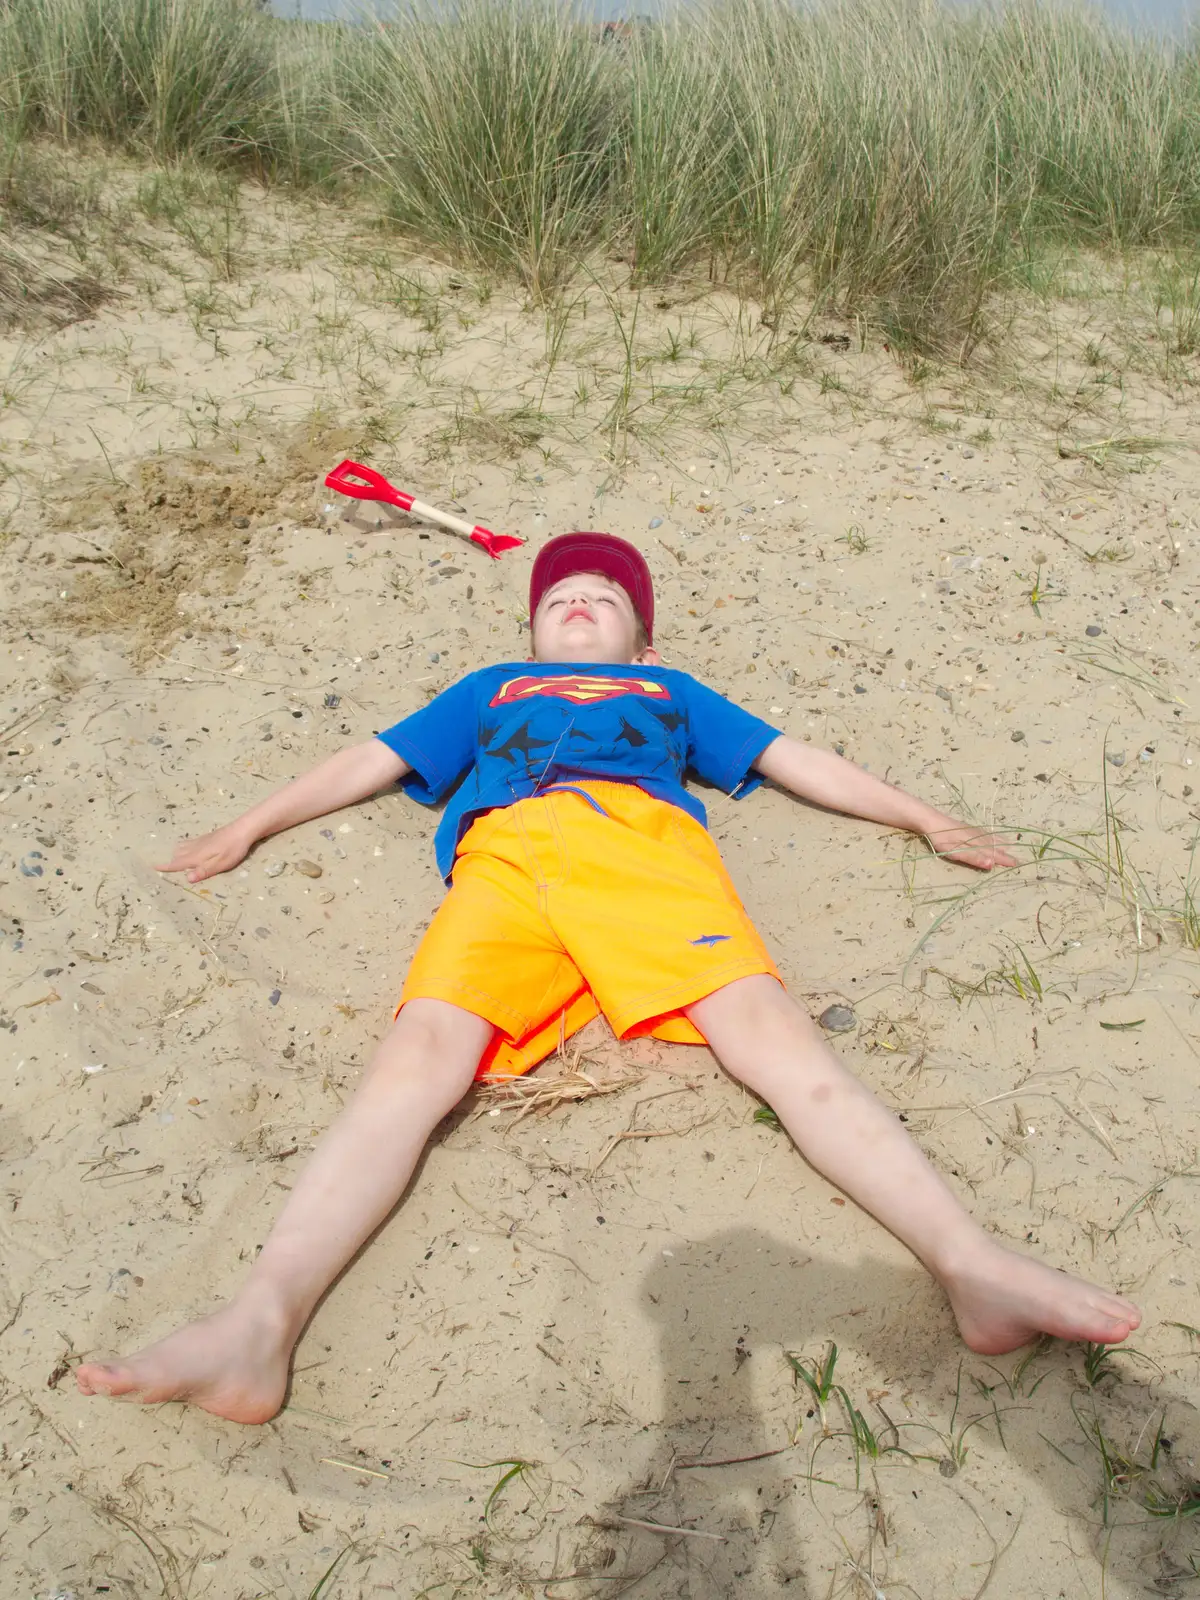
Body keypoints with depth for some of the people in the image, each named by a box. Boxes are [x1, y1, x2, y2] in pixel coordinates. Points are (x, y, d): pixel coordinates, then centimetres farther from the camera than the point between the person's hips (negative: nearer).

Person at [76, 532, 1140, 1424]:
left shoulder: (672, 691, 42)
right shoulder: (490, 691, 43)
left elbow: (801, 763, 39)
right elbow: (369, 763, 42)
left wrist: (930, 823, 35)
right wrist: (247, 831, 39)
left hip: (645, 843, 0)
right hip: (505, 857, 1)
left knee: (773, 1031, -25)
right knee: (420, 1055, -26)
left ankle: (974, 1268, -37)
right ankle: (261, 1322, -41)